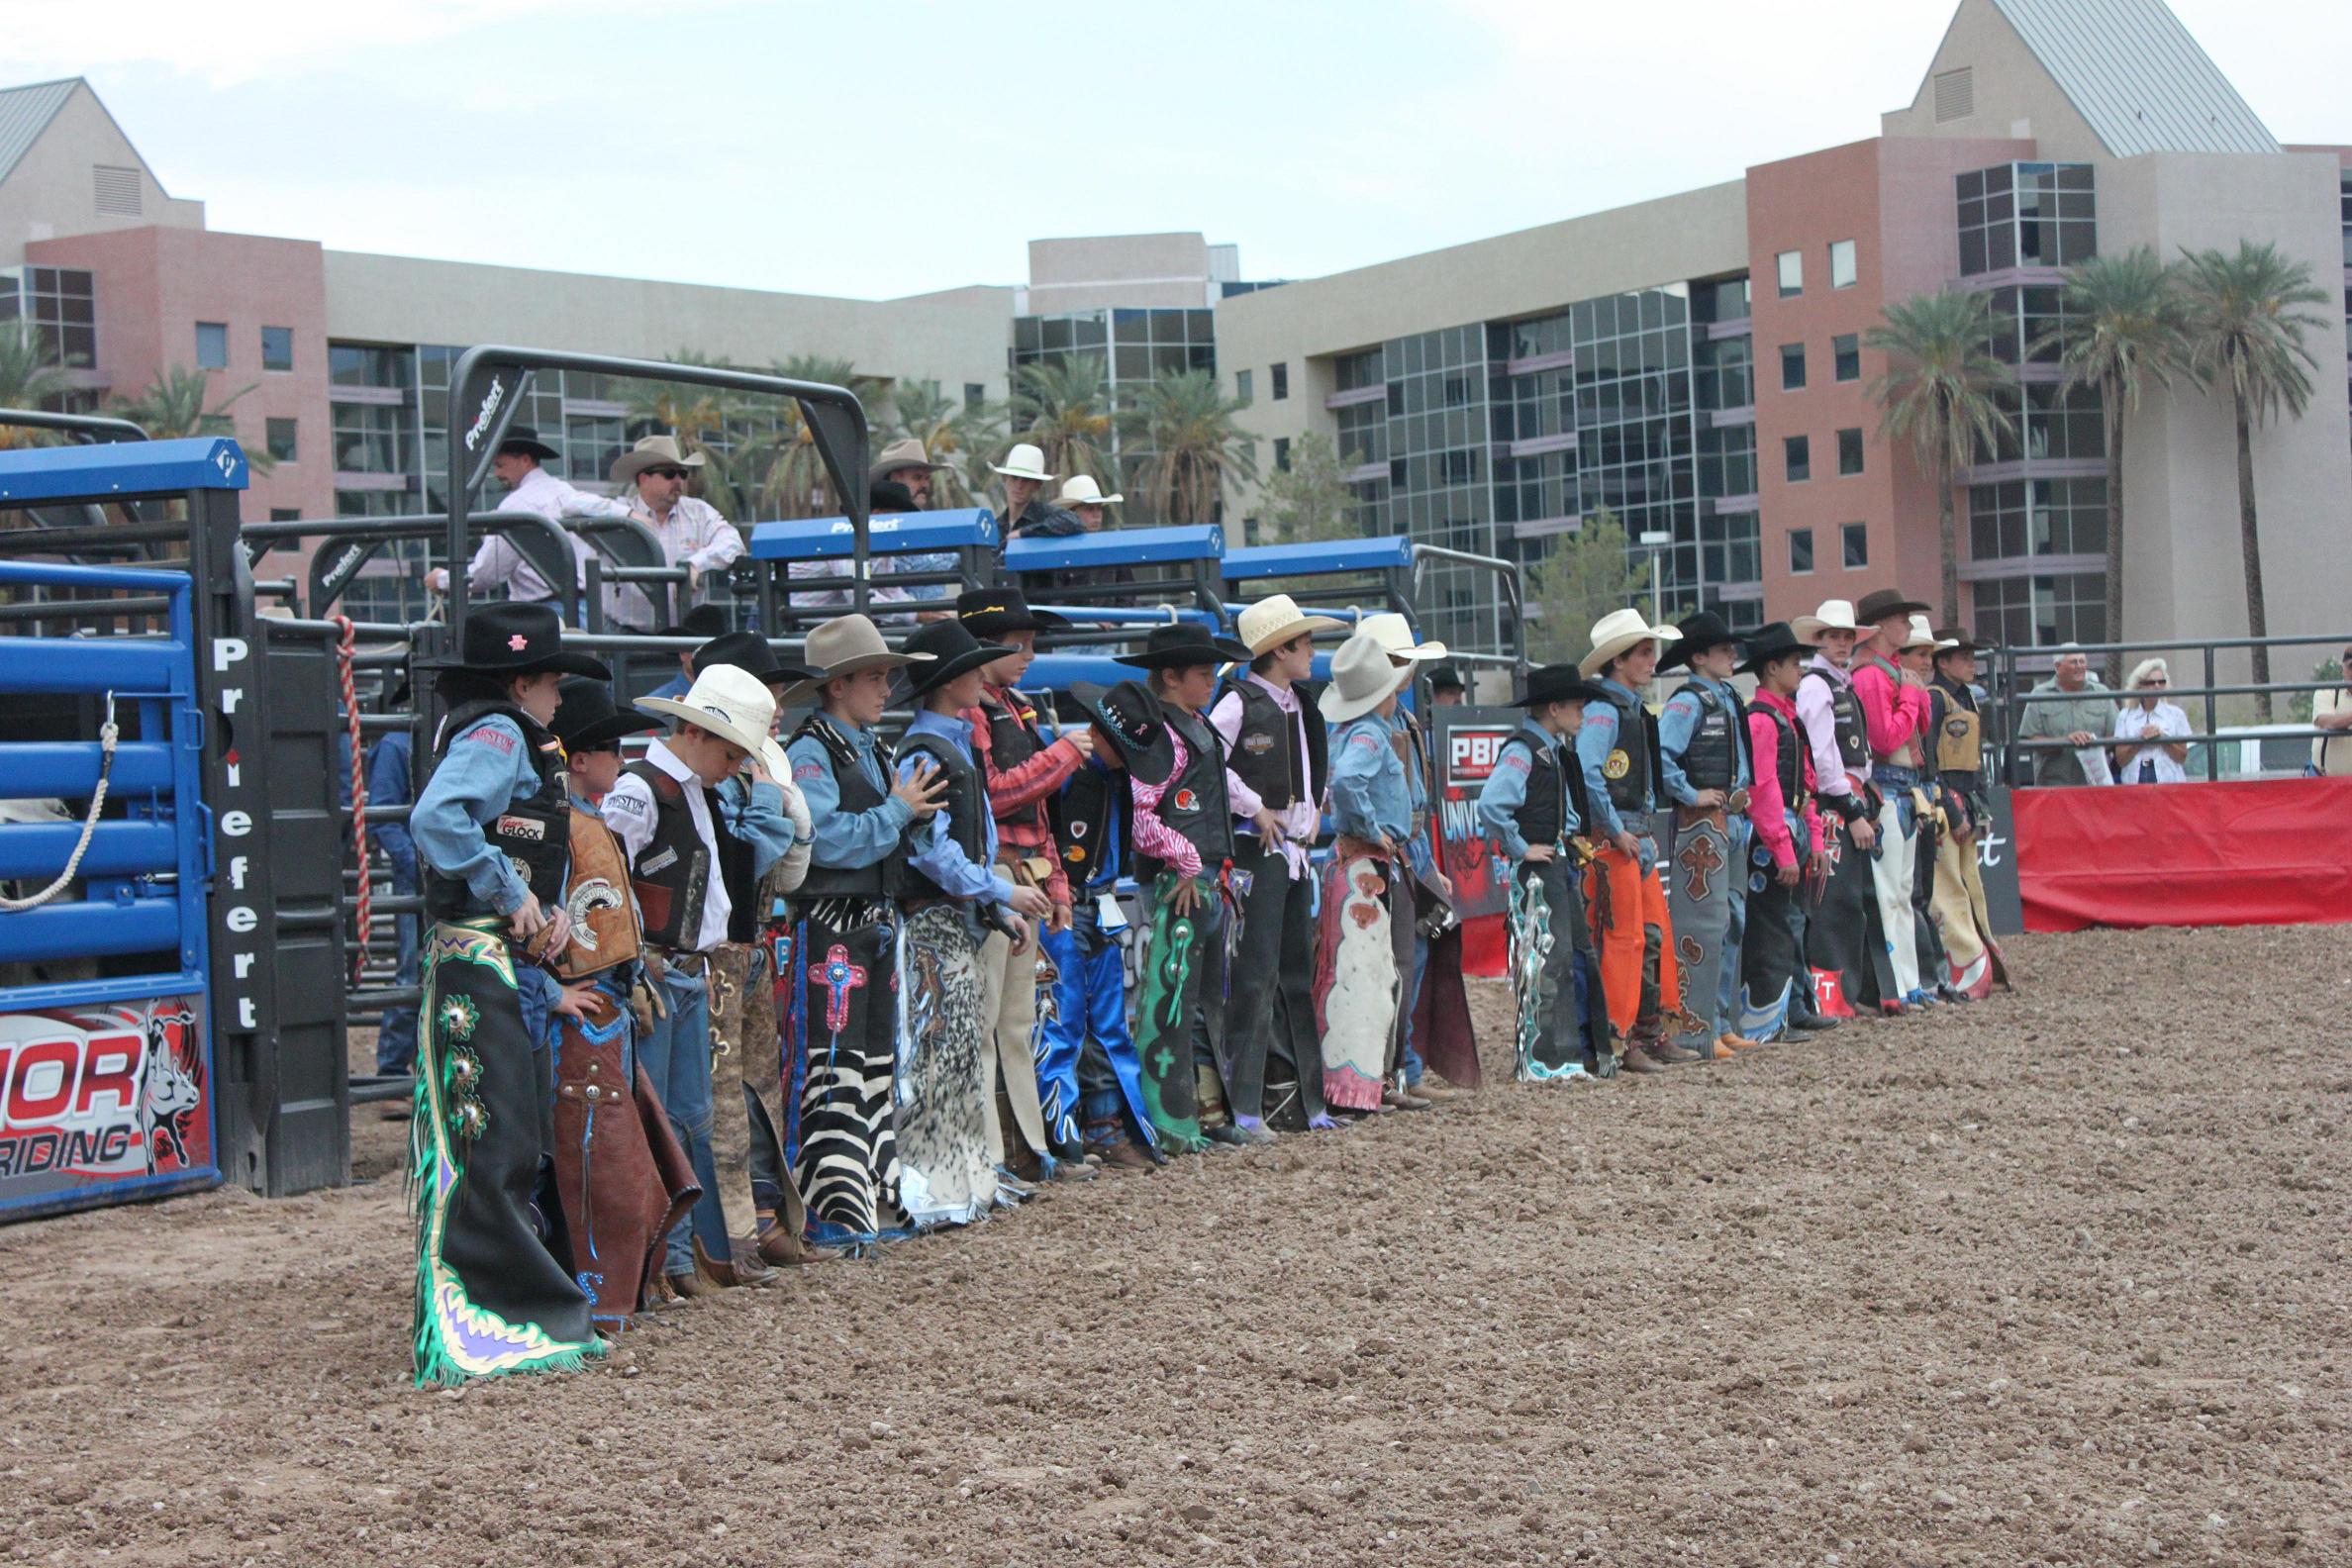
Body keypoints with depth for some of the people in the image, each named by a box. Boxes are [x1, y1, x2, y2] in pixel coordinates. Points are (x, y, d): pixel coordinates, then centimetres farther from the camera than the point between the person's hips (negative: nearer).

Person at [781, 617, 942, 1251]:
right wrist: (897, 810, -11)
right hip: (828, 928, -9)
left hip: (878, 921, 9)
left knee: (877, 1062, 12)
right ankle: (831, 1209, -6)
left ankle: (877, 1198, 19)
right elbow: (830, 840, -21)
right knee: (831, 1068, -8)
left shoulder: (871, 747, 17)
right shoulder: (810, 753, -11)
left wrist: (914, 810, 5)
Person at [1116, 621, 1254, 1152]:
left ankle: (1206, 1113, 23)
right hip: (1175, 885, -10)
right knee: (1170, 1001, -8)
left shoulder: (1198, 729, 18)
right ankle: (1170, 1125, -6)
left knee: (1206, 1000, 15)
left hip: (1207, 883, 10)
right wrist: (1184, 861, -17)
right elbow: (1136, 814, -22)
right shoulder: (1157, 734, -13)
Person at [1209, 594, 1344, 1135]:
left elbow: (1319, 760, 33)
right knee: (1256, 974, -11)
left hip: (1297, 851, 9)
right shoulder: (1239, 702, -10)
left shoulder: (1300, 705, 16)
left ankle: (1299, 1098, 17)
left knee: (1298, 974, 11)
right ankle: (1243, 1105, -10)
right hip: (1258, 851, -9)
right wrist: (1255, 807, -15)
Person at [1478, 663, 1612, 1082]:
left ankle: (1583, 1051, 21)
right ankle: (1545, 1062, -4)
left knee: (1578, 956, 12)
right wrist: (1520, 848, -19)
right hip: (1535, 872, -10)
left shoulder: (1555, 750, 16)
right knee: (1546, 962, -8)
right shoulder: (1522, 750, -15)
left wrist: (1573, 840, 15)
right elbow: (1490, 804, -28)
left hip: (1562, 863, 10)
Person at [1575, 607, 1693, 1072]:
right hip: (1610, 841, -10)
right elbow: (1587, 773, -25)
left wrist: (1648, 828, 17)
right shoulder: (1602, 710, -13)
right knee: (1621, 939, -8)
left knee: (1654, 936, 12)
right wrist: (1616, 831, -20)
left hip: (1638, 838, 10)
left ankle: (1650, 1035, 19)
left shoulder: (1635, 709, 17)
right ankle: (1616, 1042, -4)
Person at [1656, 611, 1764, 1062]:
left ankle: (1723, 1023, 20)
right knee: (1703, 924, -10)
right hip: (1700, 823, -9)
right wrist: (1690, 794, -18)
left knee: (1732, 922, 13)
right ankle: (1694, 1032, -9)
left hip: (1733, 821, 9)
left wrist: (1742, 796, 17)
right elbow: (1660, 755, -25)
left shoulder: (1729, 700, 15)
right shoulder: (1687, 702, -12)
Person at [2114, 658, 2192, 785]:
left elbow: (2182, 757, 6)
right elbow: (2120, 760, 4)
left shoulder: (2175, 714, 9)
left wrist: (2161, 738, -7)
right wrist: (2141, 740, -9)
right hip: (2135, 781, 0)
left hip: (2169, 780, 0)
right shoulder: (2125, 716, 9)